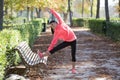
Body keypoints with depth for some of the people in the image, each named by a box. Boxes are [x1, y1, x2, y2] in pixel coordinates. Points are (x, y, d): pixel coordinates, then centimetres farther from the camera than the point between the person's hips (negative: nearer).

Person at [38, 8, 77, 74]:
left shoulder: (61, 23, -9)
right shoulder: (56, 33, -4)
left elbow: (57, 16, -12)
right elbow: (53, 42, -4)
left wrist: (51, 10, -19)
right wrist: (48, 51, -8)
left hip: (73, 40, -2)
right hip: (67, 41, 2)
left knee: (73, 55, -1)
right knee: (55, 48, -10)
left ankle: (73, 68, 10)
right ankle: (42, 55, -11)